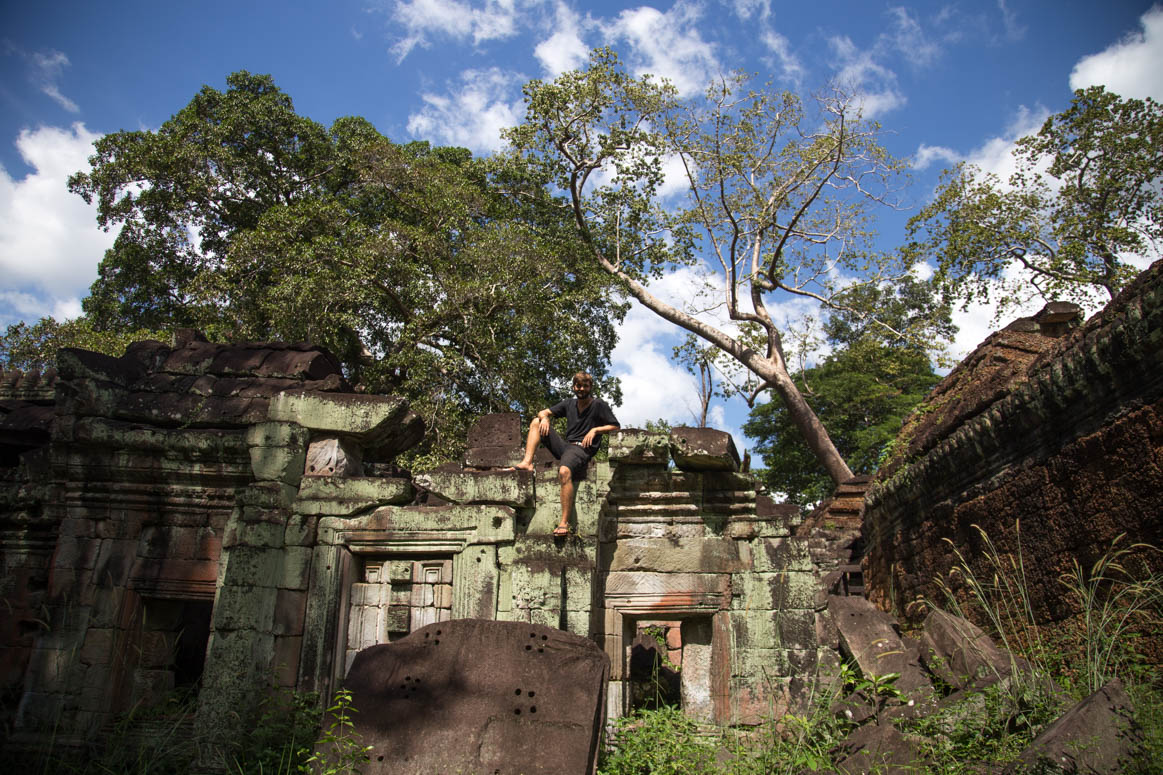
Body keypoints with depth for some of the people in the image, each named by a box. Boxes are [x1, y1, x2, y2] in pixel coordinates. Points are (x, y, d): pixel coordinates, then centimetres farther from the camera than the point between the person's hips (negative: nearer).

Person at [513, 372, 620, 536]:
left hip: (582, 448, -7)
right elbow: (544, 412, 18)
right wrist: (544, 418, -6)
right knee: (536, 421, 5)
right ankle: (527, 462, -13)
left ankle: (564, 524, -40)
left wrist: (595, 430, -12)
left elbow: (616, 426, 0)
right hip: (565, 445, 7)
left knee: (564, 472, -39)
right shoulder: (569, 404, 16)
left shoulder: (599, 405, 2)